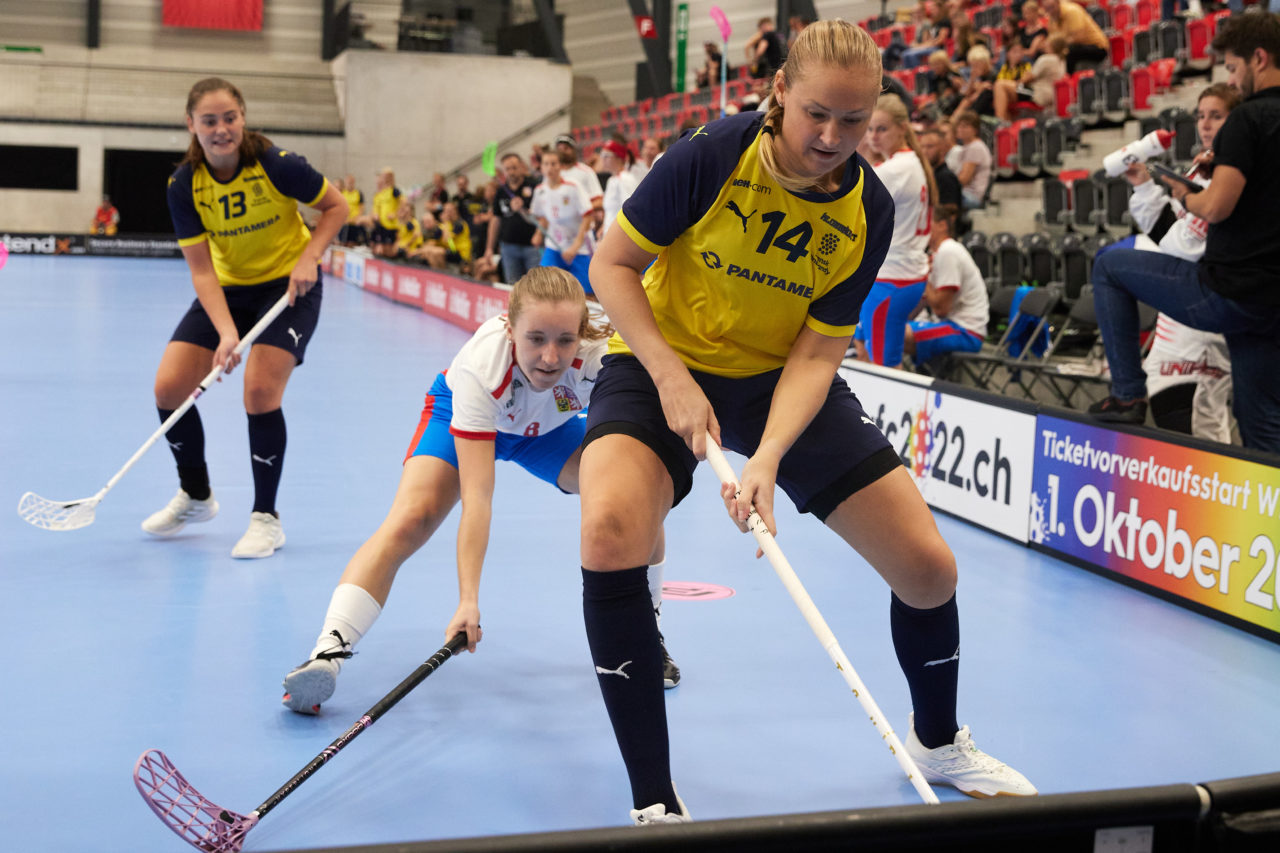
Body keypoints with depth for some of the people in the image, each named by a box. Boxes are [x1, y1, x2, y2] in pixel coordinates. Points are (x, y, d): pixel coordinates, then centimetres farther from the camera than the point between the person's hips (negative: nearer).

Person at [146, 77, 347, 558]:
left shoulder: (276, 164, -22)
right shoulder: (184, 186, -14)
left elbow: (335, 207, -8)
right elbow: (202, 271, -15)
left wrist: (308, 258, -22)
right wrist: (226, 333, -29)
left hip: (289, 286, -4)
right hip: (227, 290, 4)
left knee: (260, 391, -20)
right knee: (169, 388, -4)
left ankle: (266, 519, -2)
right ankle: (195, 497, 22)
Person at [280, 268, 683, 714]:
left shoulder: (600, 356, -38)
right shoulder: (480, 365, -43)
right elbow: (477, 496, -44)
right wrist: (469, 601, -51)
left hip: (549, 427, 3)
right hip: (462, 415, -2)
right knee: (409, 521, -26)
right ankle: (326, 651, -26)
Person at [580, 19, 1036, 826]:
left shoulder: (869, 209, -13)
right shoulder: (714, 156, -21)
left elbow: (817, 352, -14)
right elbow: (611, 264, -13)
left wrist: (768, 458, -31)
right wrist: (671, 377, -24)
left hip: (785, 381, 3)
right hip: (663, 361, -2)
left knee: (929, 569, -3)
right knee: (610, 531, -33)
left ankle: (937, 742, 32)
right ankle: (655, 804, -19)